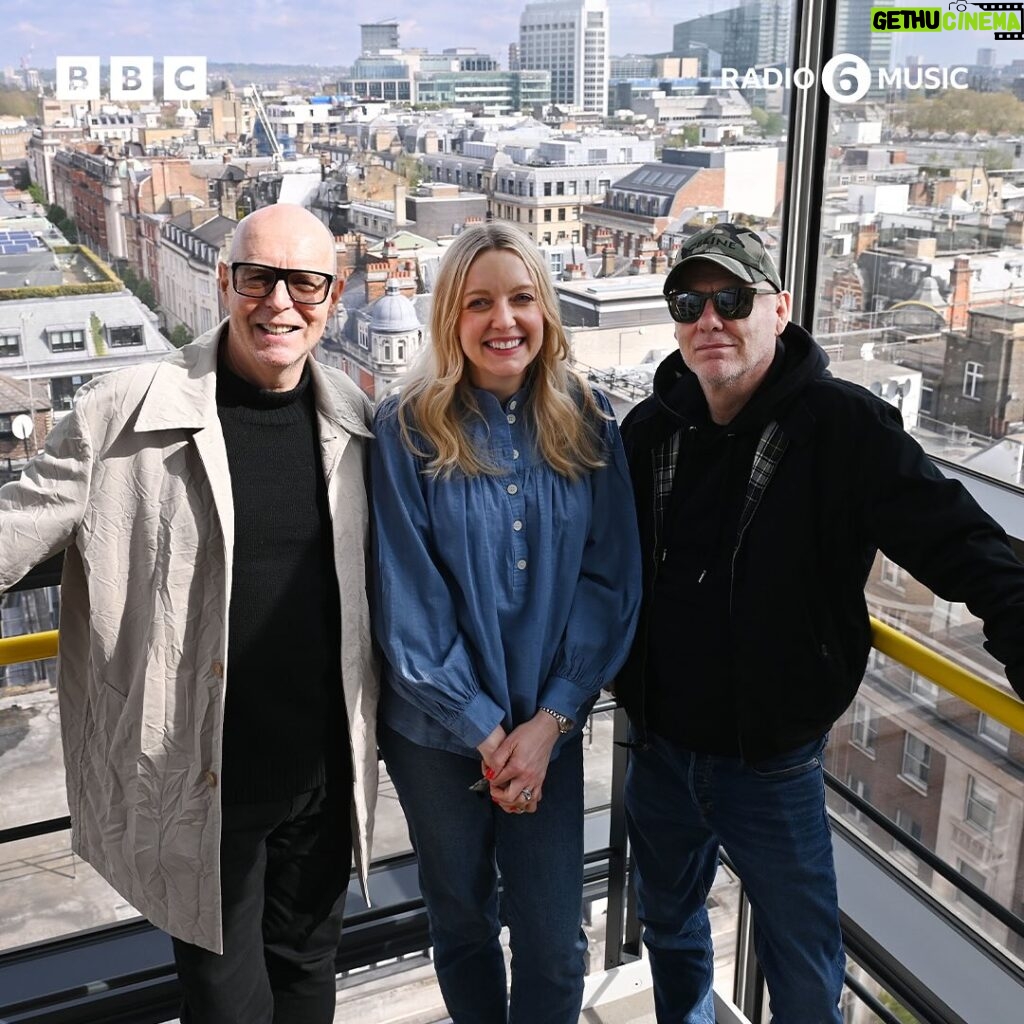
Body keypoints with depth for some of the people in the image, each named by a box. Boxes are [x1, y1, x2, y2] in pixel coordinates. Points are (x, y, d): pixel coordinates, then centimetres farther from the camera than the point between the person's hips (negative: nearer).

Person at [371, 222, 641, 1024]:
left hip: (549, 726, 1)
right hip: (439, 729, -1)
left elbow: (610, 578, -5)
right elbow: (407, 597, -11)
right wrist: (484, 729, -12)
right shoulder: (407, 430, -10)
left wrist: (548, 720, -12)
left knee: (556, 942, 9)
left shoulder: (587, 421, -3)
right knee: (462, 921, 18)